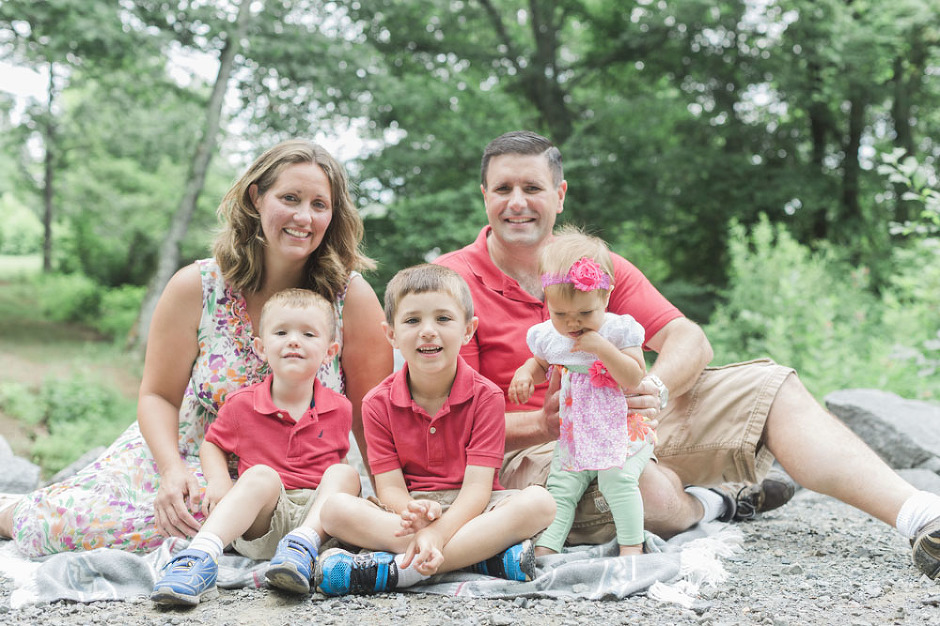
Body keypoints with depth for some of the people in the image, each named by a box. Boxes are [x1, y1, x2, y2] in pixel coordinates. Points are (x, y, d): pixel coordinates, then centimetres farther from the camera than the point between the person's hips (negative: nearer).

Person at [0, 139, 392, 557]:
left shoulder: (352, 298, -14)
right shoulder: (197, 287, -12)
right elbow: (159, 395, -5)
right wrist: (172, 471, -22)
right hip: (179, 452, 0)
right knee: (49, 524, -20)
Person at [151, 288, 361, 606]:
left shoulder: (340, 409, 7)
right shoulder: (243, 404, 4)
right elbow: (212, 444, 19)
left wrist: (344, 496, 2)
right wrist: (218, 481, -1)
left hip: (317, 512, 2)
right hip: (260, 520, -2)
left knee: (345, 474, -25)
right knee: (261, 476, -32)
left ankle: (302, 545, -46)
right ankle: (202, 555, -52)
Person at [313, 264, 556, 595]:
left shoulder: (485, 396, -6)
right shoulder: (378, 404, -1)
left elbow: (477, 485, -16)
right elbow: (390, 487, -8)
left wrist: (437, 532, -35)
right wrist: (414, 515, -33)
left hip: (468, 510, -1)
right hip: (408, 510, 1)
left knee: (539, 502, -29)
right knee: (335, 509, -26)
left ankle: (397, 570, -37)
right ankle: (485, 554, -32)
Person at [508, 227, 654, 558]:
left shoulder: (618, 329, -12)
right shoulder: (546, 336, 0)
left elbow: (635, 379, -17)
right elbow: (541, 363, 22)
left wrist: (603, 348, -27)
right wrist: (525, 372, -1)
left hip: (619, 430, -4)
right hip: (572, 433, 4)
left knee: (617, 478, -23)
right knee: (560, 488, -4)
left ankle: (631, 546, -14)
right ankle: (544, 549, -5)